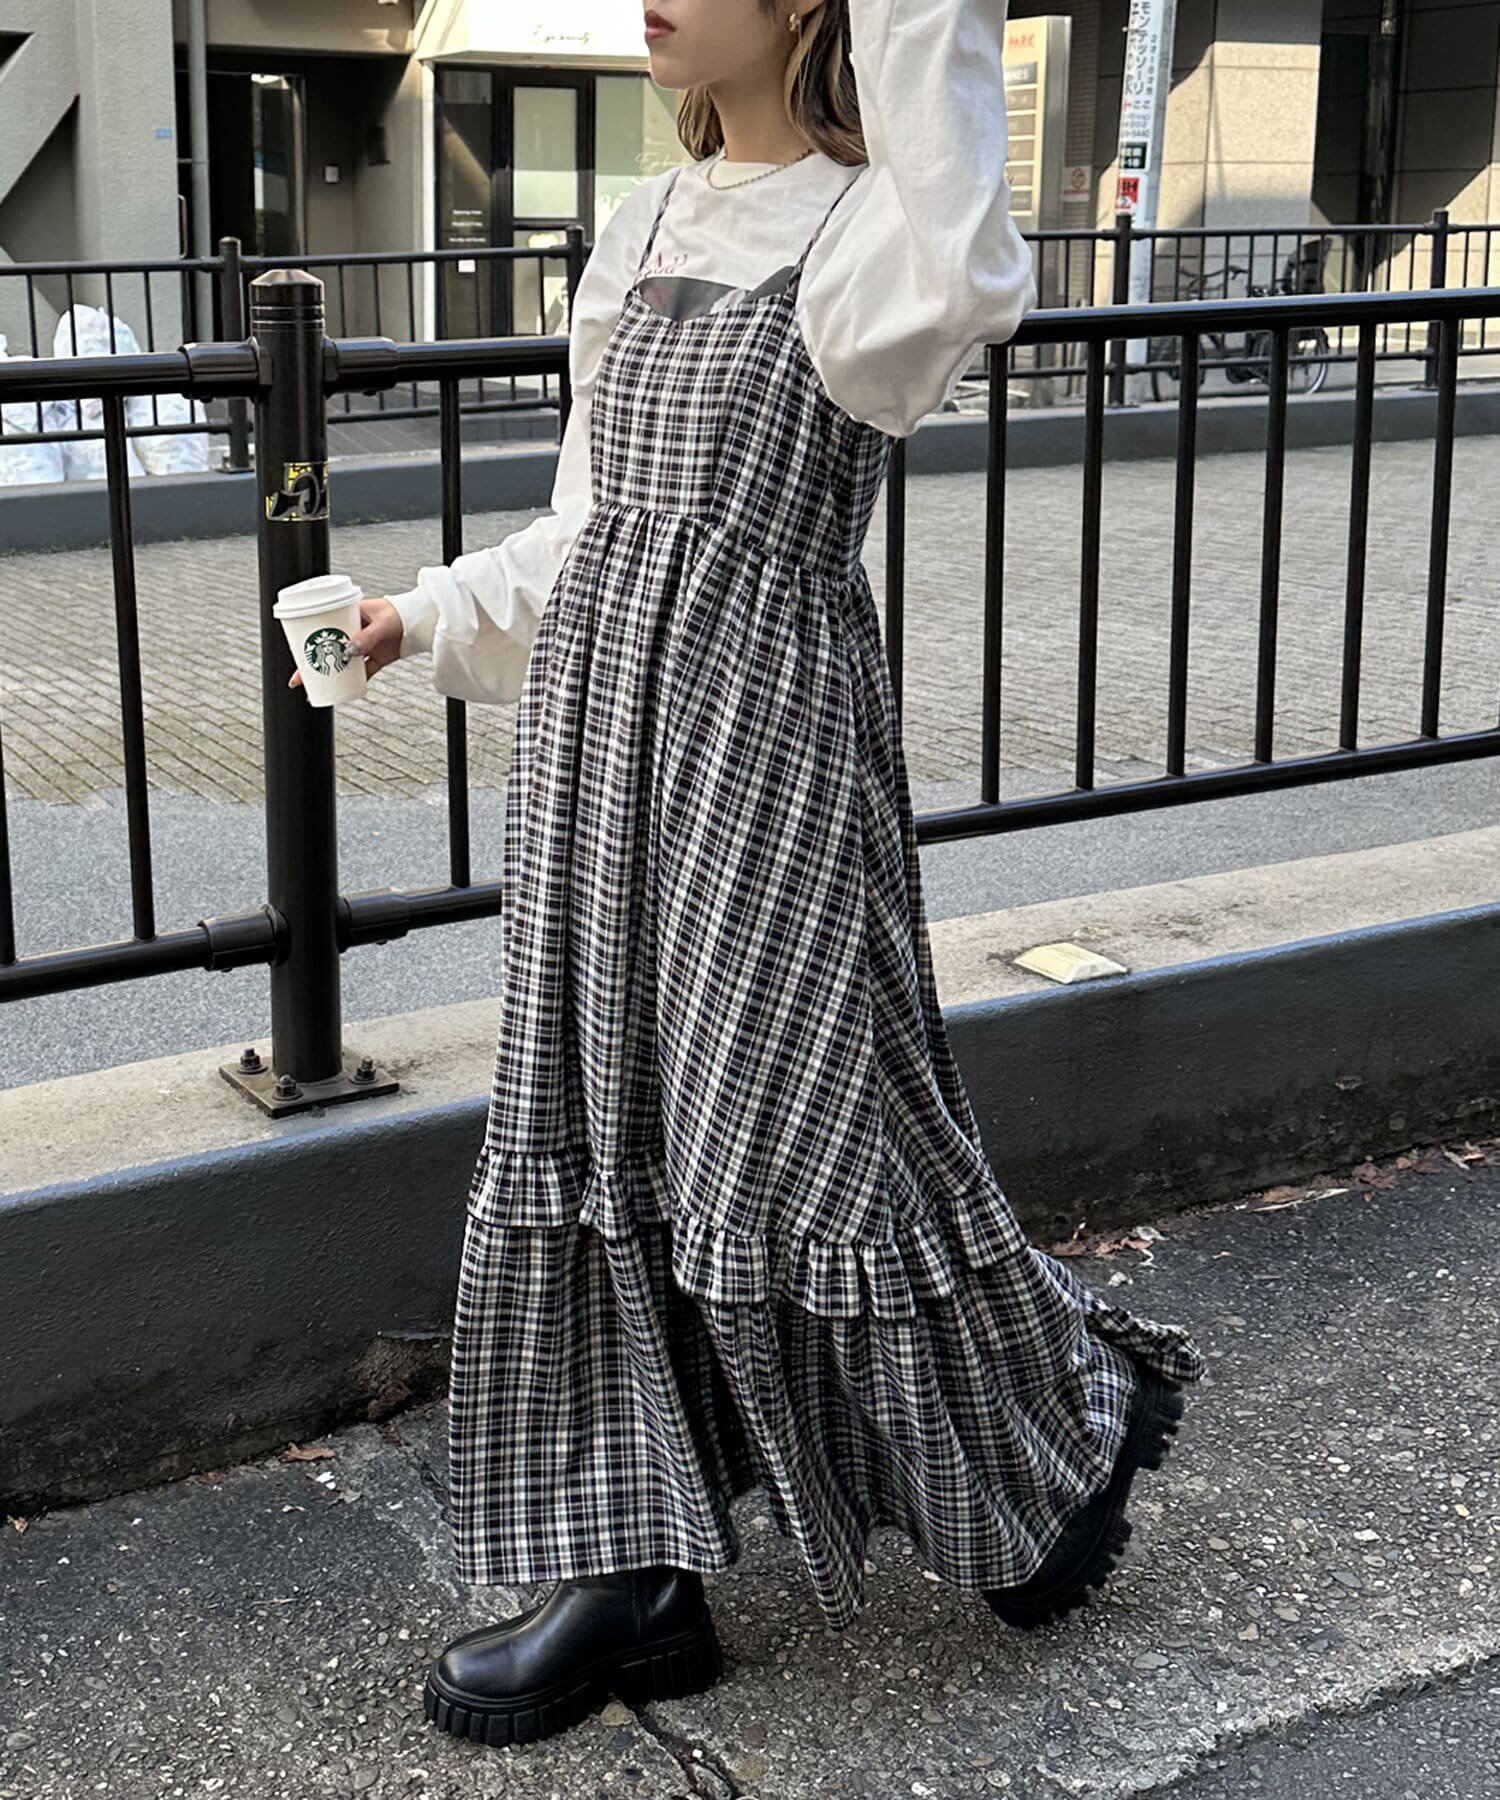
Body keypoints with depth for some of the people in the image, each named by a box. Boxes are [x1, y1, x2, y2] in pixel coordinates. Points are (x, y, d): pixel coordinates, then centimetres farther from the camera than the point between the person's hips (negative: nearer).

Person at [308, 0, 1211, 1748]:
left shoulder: (864, 225, -6)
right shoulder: (642, 228, 16)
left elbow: (962, 285, -33)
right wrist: (428, 618, 17)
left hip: (766, 715, -7)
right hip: (598, 710, 7)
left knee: (800, 1120, -2)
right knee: (600, 1119, 6)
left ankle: (1075, 1416, 25)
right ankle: (634, 1572, 16)